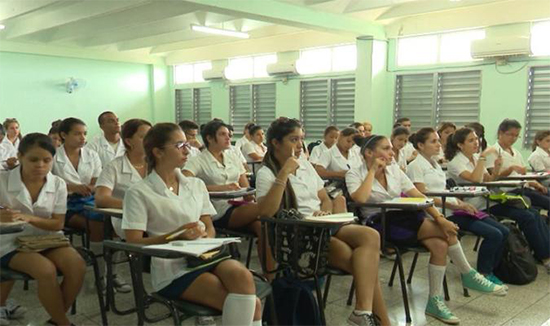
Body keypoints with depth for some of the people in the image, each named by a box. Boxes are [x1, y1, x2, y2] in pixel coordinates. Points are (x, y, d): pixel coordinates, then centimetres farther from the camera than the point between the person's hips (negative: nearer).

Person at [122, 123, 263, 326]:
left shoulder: (196, 184, 14)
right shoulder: (139, 193, -2)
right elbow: (133, 244, -7)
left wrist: (204, 239, -9)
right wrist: (175, 236, -20)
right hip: (172, 269, -5)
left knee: (242, 275, -32)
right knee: (252, 304, -25)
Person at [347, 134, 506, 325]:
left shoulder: (394, 169, 10)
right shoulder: (354, 174, -4)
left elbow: (418, 196, 4)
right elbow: (360, 199, -25)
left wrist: (439, 218, -11)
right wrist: (372, 171, -15)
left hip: (405, 218, 6)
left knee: (440, 244, -21)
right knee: (444, 232, -22)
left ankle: (435, 301, -7)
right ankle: (469, 275, -2)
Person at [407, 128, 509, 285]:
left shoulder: (435, 163, 20)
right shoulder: (416, 166, -7)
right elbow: (423, 197, -15)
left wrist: (462, 203, 3)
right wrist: (454, 205, -18)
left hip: (454, 208, 9)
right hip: (442, 212, -9)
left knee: (504, 232, -1)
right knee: (493, 234, -17)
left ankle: (489, 271, 12)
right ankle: (483, 274, 1)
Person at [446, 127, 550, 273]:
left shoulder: (476, 158, 12)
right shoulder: (456, 163, -12)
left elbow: (489, 181, 12)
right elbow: (475, 179, -28)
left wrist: (496, 168, -7)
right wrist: (483, 157, -24)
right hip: (478, 206, -8)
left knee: (534, 213, -5)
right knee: (527, 217, -16)